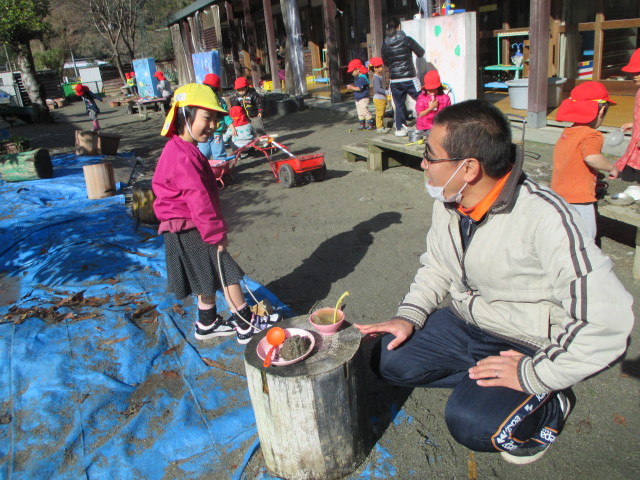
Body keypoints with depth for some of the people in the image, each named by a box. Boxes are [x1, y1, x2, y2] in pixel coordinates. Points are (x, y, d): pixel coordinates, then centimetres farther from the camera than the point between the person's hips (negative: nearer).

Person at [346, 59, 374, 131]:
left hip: (363, 98, -10)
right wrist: (352, 85, 2)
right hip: (357, 98, 10)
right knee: (359, 112, 13)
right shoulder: (356, 78, 12)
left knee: (365, 111, -9)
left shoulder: (362, 78, -19)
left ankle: (370, 124, -2)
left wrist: (351, 87, -18)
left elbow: (359, 88, -25)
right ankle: (362, 124, 21)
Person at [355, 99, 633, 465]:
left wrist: (533, 374, -26)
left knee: (473, 423, -26)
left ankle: (550, 402, 4)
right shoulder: (448, 202, -6)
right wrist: (410, 315, -4)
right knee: (389, 360, -4)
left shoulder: (542, 216, -30)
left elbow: (609, 318, -32)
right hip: (465, 323, 7)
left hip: (529, 346, -6)